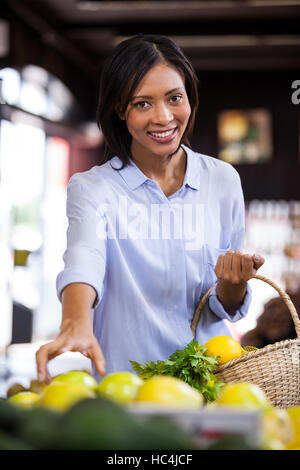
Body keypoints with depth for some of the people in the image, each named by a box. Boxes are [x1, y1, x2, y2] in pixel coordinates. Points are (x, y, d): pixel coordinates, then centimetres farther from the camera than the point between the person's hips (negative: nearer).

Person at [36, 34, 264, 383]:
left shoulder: (223, 180, 7)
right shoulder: (91, 188, 0)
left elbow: (225, 309, 11)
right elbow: (83, 259, -21)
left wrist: (232, 285, -11)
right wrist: (76, 324, -41)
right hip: (125, 381, -2)